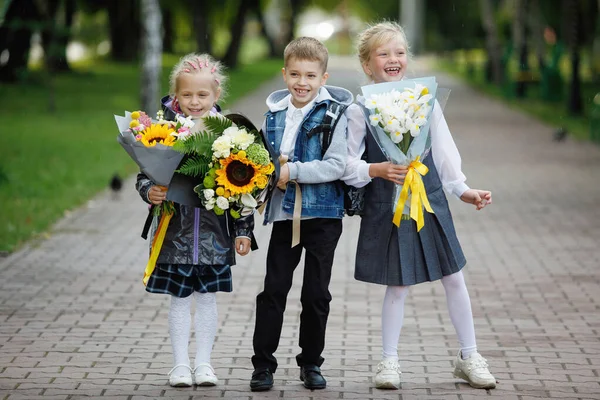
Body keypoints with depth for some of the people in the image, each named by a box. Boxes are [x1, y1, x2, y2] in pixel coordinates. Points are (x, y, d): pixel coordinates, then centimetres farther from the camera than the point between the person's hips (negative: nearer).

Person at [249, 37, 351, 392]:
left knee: (316, 294, 8)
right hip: (284, 213, 3)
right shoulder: (274, 112, 6)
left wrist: (292, 171, -21)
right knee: (273, 290, 2)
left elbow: (336, 165, -16)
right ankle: (263, 364, 9)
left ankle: (311, 363, 21)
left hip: (323, 215, -3)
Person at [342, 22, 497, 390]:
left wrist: (462, 189, 3)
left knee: (453, 278, 7)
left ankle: (469, 357, 20)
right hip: (386, 206, -3)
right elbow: (346, 163, -6)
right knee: (397, 286, 3)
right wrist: (377, 170, -22)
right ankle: (390, 361, 19)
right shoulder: (362, 110, -7)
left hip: (430, 201, 3)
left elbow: (443, 150, 6)